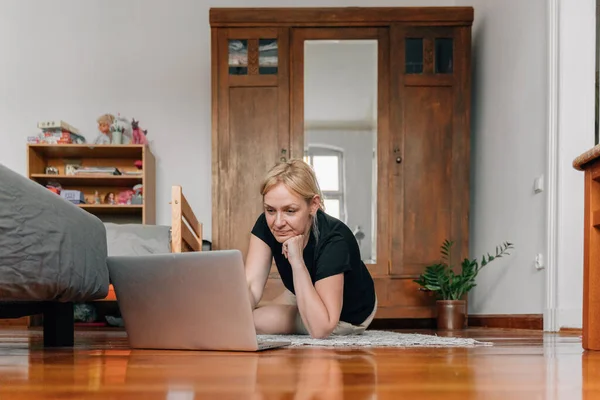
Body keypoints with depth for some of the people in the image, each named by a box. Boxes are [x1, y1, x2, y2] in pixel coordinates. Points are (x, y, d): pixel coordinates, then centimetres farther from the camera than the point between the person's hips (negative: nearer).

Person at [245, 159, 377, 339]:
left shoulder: (333, 240, -41)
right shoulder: (267, 224, -24)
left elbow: (320, 328, -44)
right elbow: (250, 287, -29)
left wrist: (297, 260, -48)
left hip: (347, 315, -5)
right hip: (303, 297, 5)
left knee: (252, 320, -16)